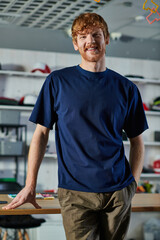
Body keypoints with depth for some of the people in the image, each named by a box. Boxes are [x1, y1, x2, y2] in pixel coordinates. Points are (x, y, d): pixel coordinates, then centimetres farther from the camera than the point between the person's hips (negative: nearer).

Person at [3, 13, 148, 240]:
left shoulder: (126, 88, 7)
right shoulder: (57, 82, 3)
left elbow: (137, 141, 14)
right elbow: (41, 133, 5)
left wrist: (132, 184, 4)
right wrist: (30, 186, 1)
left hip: (118, 191, 2)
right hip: (75, 193, -2)